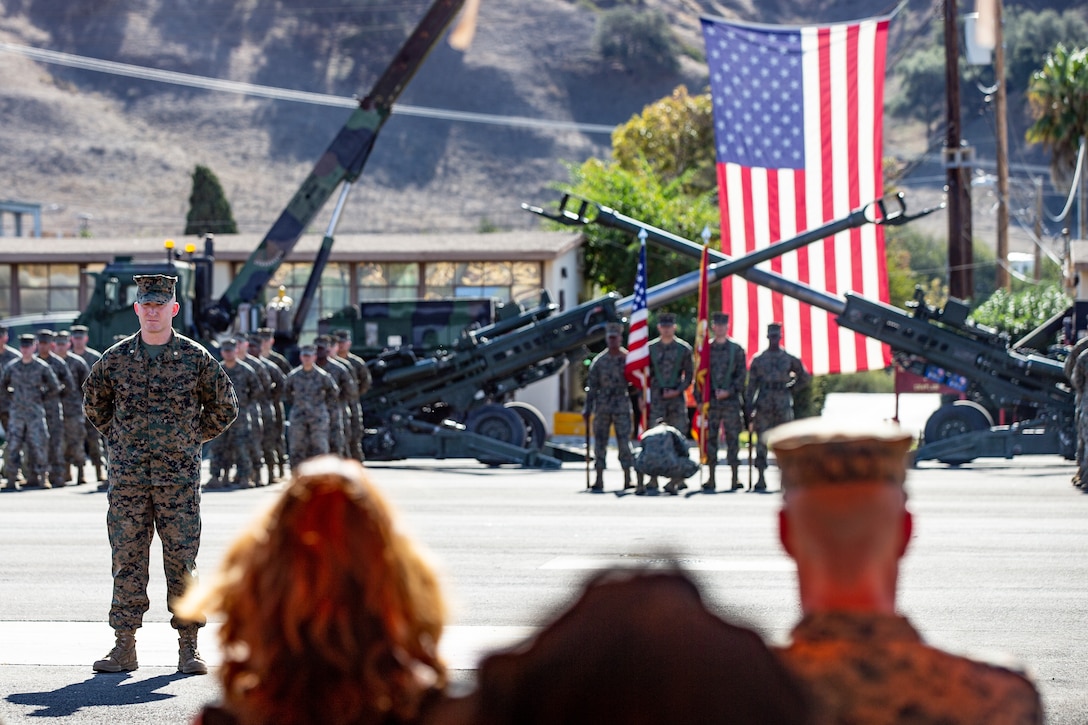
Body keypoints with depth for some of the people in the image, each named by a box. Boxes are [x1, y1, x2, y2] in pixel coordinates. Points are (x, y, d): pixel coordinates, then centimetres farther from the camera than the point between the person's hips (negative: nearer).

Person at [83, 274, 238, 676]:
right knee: (127, 559, 1)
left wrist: (192, 438, 9)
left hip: (179, 476, -1)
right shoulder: (116, 358, 4)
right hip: (127, 477, 1)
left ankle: (188, 647, 6)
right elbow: (93, 401, 19)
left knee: (182, 560, 1)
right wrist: (118, 437, 14)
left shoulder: (195, 358, 1)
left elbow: (224, 406, 12)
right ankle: (124, 646, 6)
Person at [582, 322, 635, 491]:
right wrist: (587, 409, 5)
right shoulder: (599, 360, 8)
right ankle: (599, 479, 7)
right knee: (600, 442, 2)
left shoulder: (628, 358, 3)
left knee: (624, 442, -6)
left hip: (622, 406, -2)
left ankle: (627, 479, -5)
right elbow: (591, 386, 9)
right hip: (602, 406, 2)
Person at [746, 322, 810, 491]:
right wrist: (748, 406, -1)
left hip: (783, 406, 0)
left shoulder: (790, 359, 8)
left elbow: (805, 377, 19)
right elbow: (751, 384, 7)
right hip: (763, 406, 0)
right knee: (761, 442, -3)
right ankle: (761, 478, 0)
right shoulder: (758, 360, 8)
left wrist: (791, 388, 8)